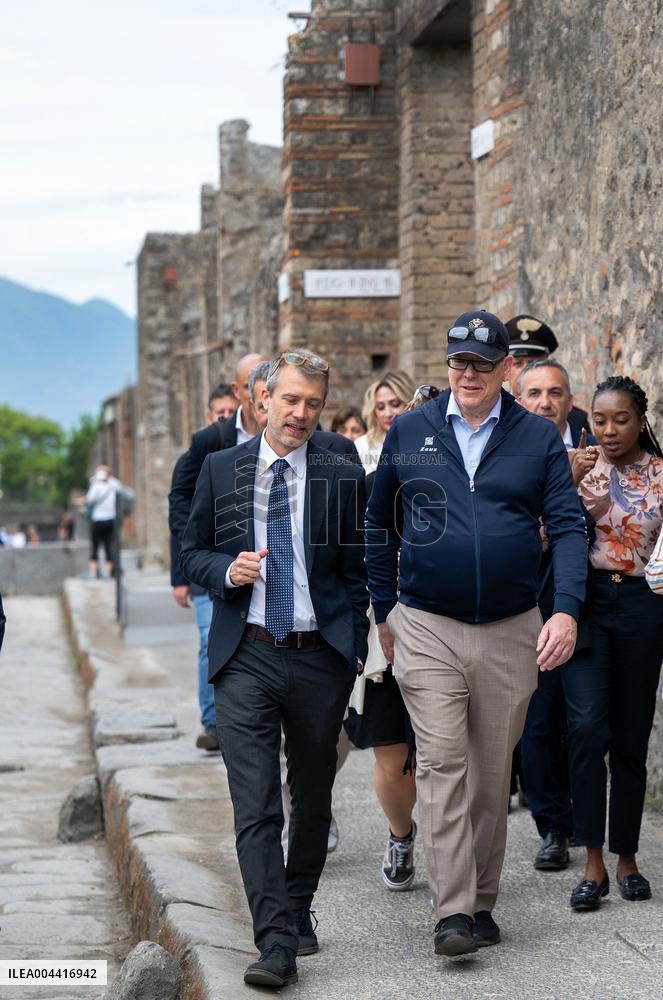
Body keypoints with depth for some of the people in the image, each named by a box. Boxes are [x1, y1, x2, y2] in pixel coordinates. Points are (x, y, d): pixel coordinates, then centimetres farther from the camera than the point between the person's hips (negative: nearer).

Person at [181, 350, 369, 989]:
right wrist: (226, 570, -9)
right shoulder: (220, 469, 6)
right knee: (255, 807, -10)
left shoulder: (343, 477, 4)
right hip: (246, 656, -1)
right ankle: (276, 943, -11)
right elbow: (192, 553, 12)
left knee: (313, 798, 13)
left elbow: (357, 572, 7)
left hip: (320, 659, 1)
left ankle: (297, 912, 32)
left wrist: (354, 651, 2)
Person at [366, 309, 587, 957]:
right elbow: (379, 523, 15)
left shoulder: (539, 438, 3)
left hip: (510, 634, 1)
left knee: (493, 773, 8)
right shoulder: (409, 432, 6)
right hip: (427, 630, -1)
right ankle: (452, 913, -12)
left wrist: (566, 610, -15)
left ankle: (481, 903, 21)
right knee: (442, 765, -10)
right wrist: (384, 612, 13)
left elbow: (567, 527, -1)